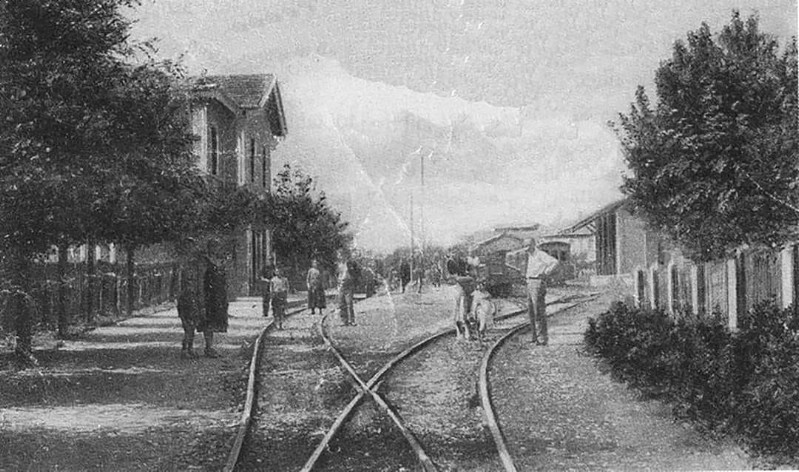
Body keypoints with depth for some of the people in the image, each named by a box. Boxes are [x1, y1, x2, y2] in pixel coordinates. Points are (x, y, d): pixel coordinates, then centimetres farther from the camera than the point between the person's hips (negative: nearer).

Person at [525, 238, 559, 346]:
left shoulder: (540, 255, -11)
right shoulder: (530, 256, 18)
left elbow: (555, 262, -24)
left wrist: (545, 273, -21)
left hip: (538, 283, -10)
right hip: (530, 283, 10)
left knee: (539, 312, -10)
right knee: (531, 311, 10)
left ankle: (543, 338, -8)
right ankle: (536, 336, 17)